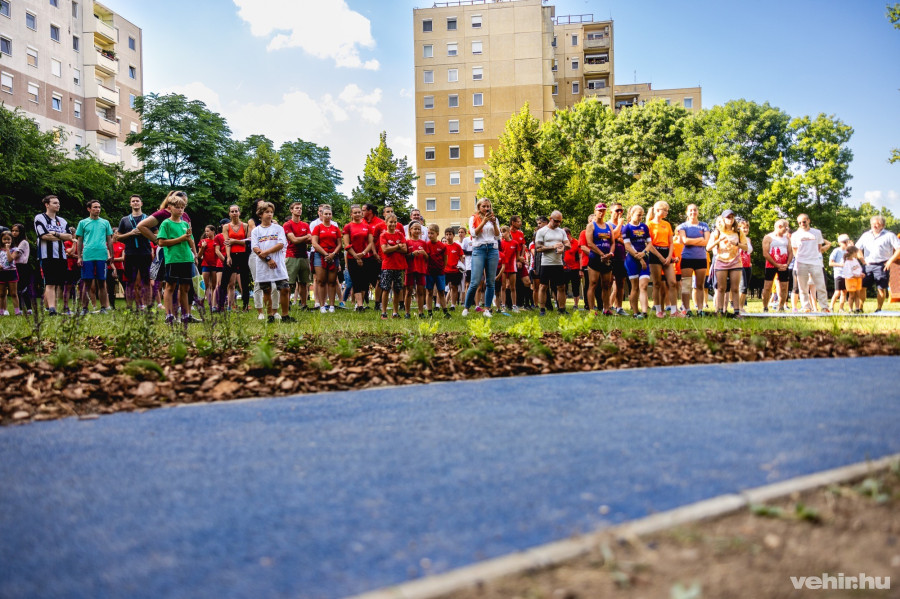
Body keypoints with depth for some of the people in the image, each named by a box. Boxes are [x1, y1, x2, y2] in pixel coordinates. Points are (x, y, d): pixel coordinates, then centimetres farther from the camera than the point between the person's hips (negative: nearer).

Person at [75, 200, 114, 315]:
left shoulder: (105, 222, 12)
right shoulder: (83, 223, 9)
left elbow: (109, 240, 13)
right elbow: (79, 241, 9)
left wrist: (111, 255, 6)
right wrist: (79, 257, 3)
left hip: (102, 256, 1)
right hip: (87, 257, -1)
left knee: (101, 283, 4)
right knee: (86, 283, 1)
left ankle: (104, 307, 7)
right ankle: (84, 308, 6)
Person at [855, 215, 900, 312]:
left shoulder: (889, 235, 1)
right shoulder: (866, 235, 14)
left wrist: (890, 260, -9)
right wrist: (863, 260, 8)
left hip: (882, 266, -4)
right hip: (868, 265, 4)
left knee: (881, 288, -4)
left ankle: (879, 309, 4)